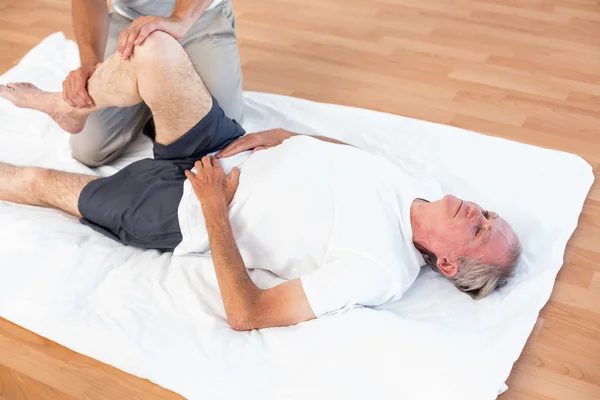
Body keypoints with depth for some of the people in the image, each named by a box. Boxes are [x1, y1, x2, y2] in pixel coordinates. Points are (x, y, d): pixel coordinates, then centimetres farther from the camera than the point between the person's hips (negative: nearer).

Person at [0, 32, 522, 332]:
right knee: (154, 51, -11)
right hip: (226, 145, 6)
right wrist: (276, 136, -7)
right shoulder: (423, 188, -8)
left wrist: (214, 208, -25)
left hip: (185, 211, -6)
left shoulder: (378, 273, -29)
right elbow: (341, 147, 11)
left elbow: (246, 315, -28)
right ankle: (69, 108, 20)